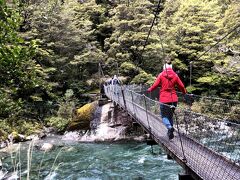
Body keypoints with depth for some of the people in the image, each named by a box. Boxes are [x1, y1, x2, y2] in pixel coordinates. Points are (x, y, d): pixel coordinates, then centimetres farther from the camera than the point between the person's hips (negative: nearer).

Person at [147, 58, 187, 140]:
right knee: (170, 115, 19)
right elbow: (181, 86, 7)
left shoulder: (161, 75, -6)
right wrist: (184, 92, 27)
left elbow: (155, 85, -4)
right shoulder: (175, 75, 2)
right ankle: (170, 132, 22)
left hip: (164, 99, -3)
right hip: (174, 99, 3)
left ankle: (170, 127, -22)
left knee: (164, 116, 6)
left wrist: (149, 89, 16)